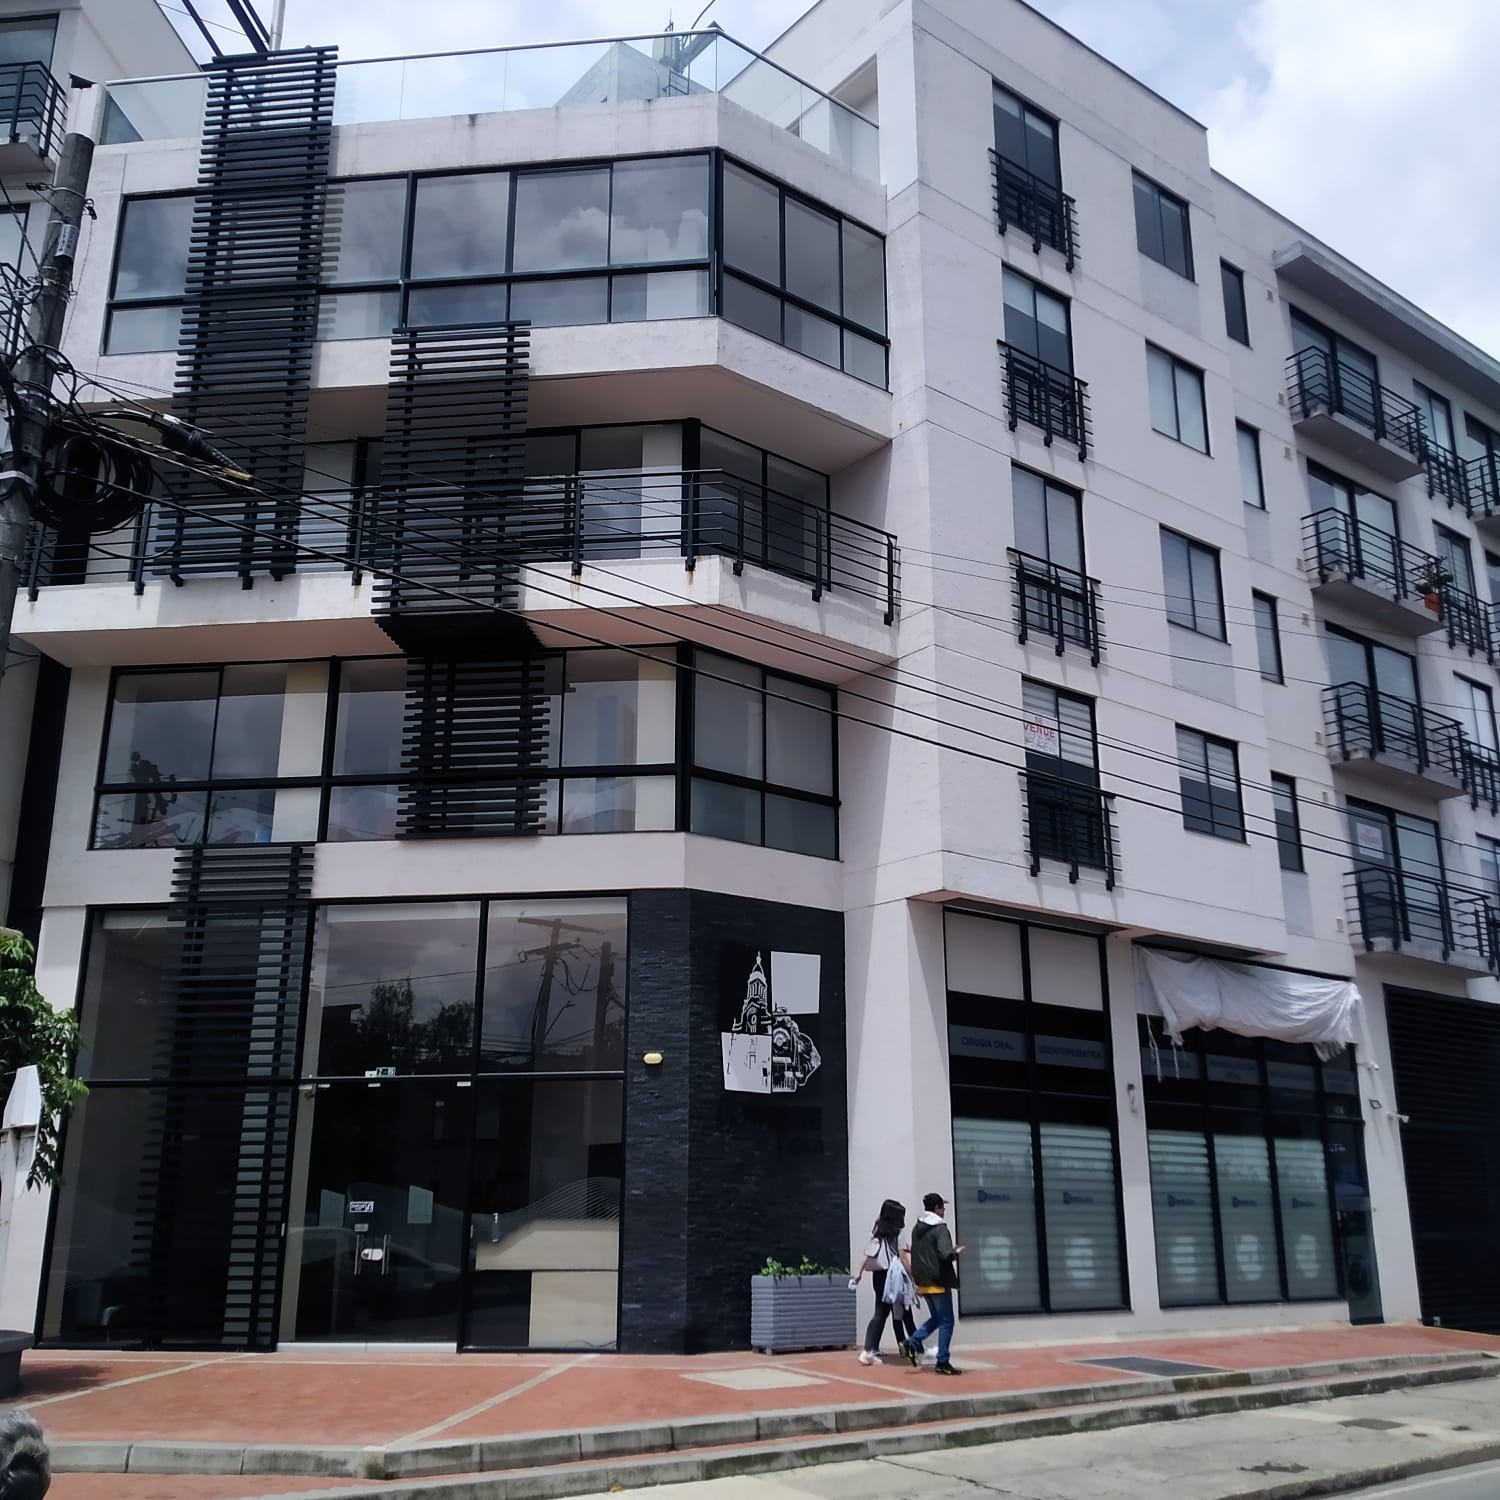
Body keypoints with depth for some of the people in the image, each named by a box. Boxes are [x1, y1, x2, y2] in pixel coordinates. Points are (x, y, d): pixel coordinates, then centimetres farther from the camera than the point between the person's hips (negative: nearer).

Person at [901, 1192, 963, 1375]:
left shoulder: (916, 1228, 10)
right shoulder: (940, 1228, -14)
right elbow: (945, 1255, -24)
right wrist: (956, 1252, -2)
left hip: (923, 1282, 8)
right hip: (938, 1281, -8)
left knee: (936, 1318, 20)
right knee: (946, 1322, 2)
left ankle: (912, 1342, 3)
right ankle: (942, 1363, 2)